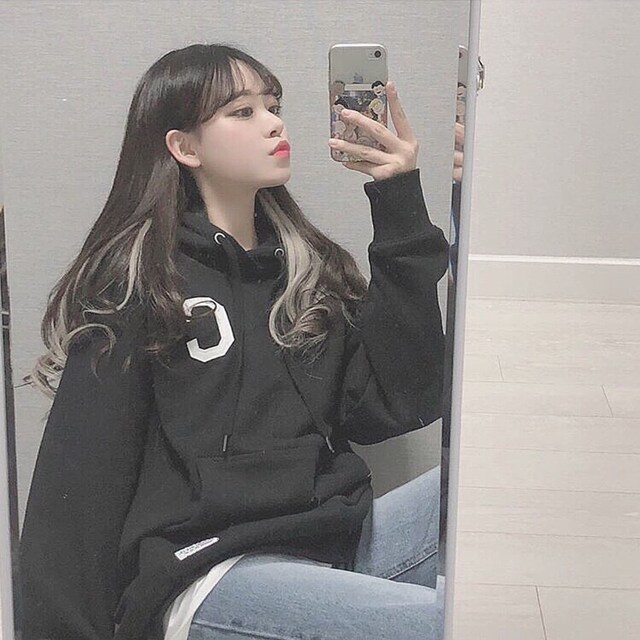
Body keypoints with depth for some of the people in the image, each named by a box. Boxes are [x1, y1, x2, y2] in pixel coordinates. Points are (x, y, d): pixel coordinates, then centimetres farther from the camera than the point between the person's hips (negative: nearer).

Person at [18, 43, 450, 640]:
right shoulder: (136, 281, 0)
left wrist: (401, 211, 1)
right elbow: (77, 488, -2)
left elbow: (396, 405, 2)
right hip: (207, 565, -6)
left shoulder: (313, 266, 15)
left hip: (337, 541, 7)